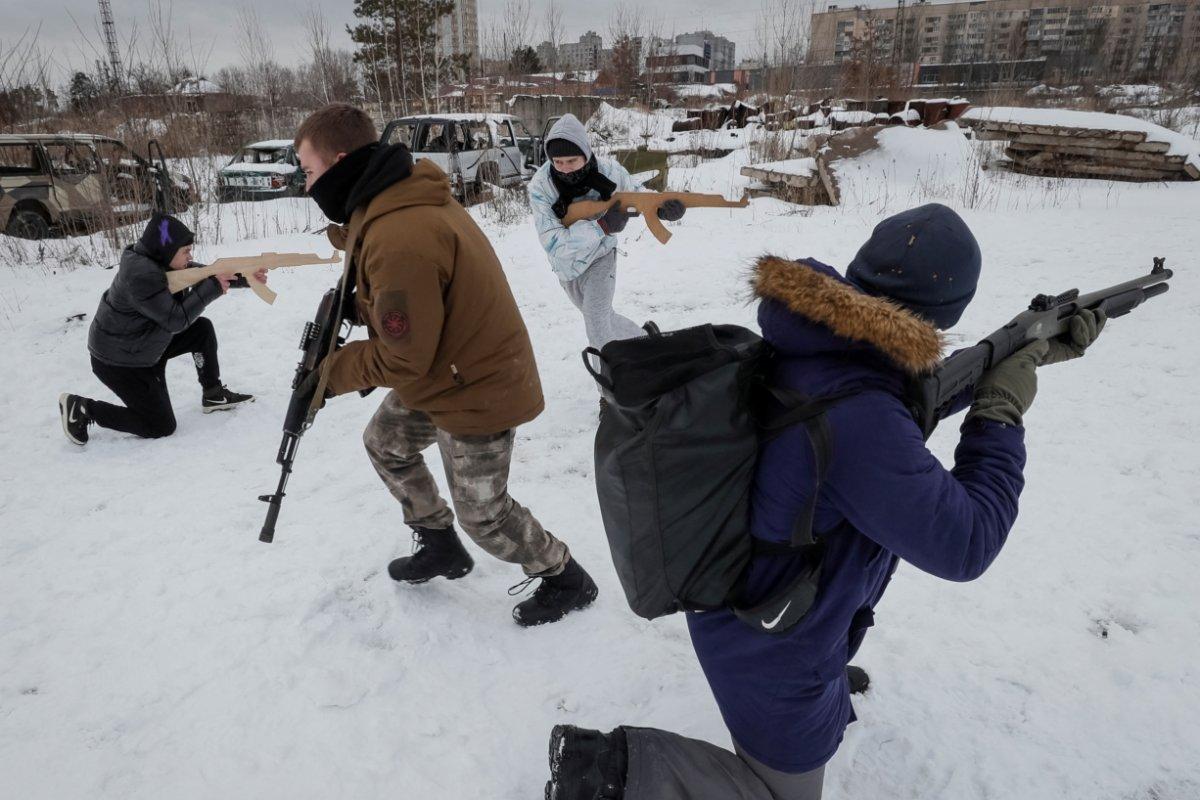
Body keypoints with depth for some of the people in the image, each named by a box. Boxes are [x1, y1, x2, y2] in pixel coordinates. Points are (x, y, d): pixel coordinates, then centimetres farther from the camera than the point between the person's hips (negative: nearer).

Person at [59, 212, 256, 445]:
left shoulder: (160, 260, -3)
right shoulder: (140, 275, -30)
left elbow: (205, 275, 6)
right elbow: (176, 319, -30)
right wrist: (212, 289, -26)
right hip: (118, 362, -9)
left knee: (202, 329, 6)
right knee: (162, 426, -5)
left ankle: (214, 395, 15)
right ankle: (82, 410, 3)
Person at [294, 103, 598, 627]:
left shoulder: (399, 240, -32)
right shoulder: (407, 194, -1)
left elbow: (405, 359, -25)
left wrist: (331, 372, -9)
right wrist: (351, 304, -5)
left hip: (476, 391, -10)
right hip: (449, 366, 10)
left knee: (483, 515, 4)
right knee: (385, 444, 24)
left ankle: (565, 579, 27)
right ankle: (441, 547, 39)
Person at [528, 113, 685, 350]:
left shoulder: (609, 171, -23)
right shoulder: (540, 186, -28)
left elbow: (636, 195, -3)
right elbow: (553, 243, -34)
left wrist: (662, 209, -25)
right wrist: (602, 226, -42)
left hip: (600, 256, -2)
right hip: (568, 265, 2)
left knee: (598, 330, -15)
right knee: (600, 319, 20)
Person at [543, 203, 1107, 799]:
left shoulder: (803, 342, -12)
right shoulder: (861, 420, -38)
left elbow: (913, 395, 8)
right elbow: (964, 545, -23)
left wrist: (1024, 353, 9)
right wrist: (1003, 412, -13)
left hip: (735, 592, 9)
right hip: (770, 649, -9)